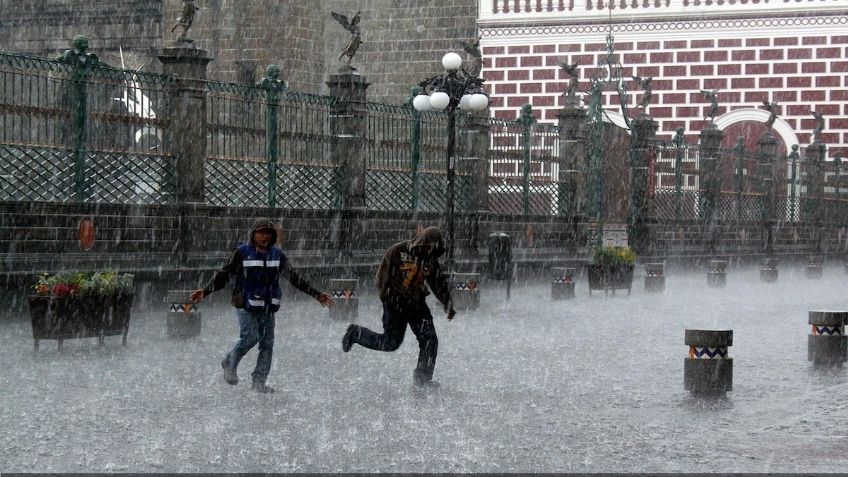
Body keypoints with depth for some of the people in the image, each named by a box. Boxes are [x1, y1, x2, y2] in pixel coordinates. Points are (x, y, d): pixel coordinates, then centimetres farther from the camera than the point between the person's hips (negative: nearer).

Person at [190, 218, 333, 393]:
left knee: (267, 343, 1)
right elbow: (223, 275, -5)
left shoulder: (277, 255, 8)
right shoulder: (242, 253, -5)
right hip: (246, 306, -5)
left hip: (268, 308, 5)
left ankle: (259, 382, 10)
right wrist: (205, 291, -17)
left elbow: (294, 278, 13)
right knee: (249, 338, -17)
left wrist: (316, 294, 11)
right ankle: (230, 364, 10)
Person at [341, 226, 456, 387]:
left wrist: (449, 306, 9)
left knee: (429, 339, -4)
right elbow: (383, 278, -13)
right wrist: (389, 302, -17)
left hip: (417, 303, 6)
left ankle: (423, 377, 7)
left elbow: (439, 283, 12)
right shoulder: (397, 252, -15)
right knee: (391, 342, -2)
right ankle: (356, 333, 19)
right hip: (396, 304, -6)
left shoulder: (431, 259, 2)